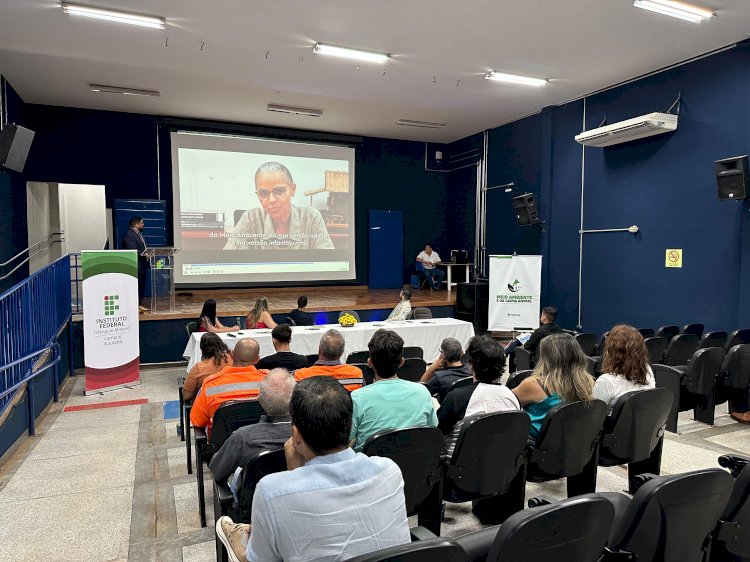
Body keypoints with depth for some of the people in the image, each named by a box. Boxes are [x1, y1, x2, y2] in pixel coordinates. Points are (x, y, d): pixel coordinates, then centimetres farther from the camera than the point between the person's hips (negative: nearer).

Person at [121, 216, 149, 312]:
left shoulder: (139, 234, 17)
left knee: (142, 286, 13)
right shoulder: (129, 235, -15)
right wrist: (144, 255, -26)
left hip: (142, 265, 10)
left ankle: (140, 304, 21)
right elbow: (133, 251, -23)